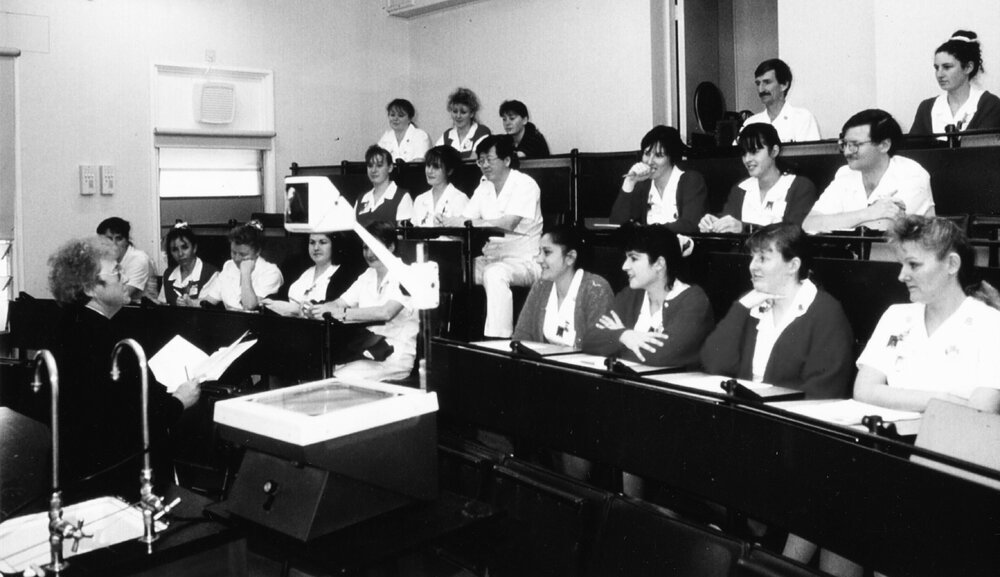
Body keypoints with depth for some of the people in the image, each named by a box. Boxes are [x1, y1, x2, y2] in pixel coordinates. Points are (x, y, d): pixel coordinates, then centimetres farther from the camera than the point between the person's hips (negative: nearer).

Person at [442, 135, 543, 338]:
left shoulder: (524, 184, -10)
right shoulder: (484, 187, 13)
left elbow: (509, 223, -25)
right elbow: (464, 219, 6)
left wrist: (467, 223, -31)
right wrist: (446, 223, -17)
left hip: (523, 262, -7)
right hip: (490, 258, 7)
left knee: (495, 273, -37)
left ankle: (498, 340, -36)